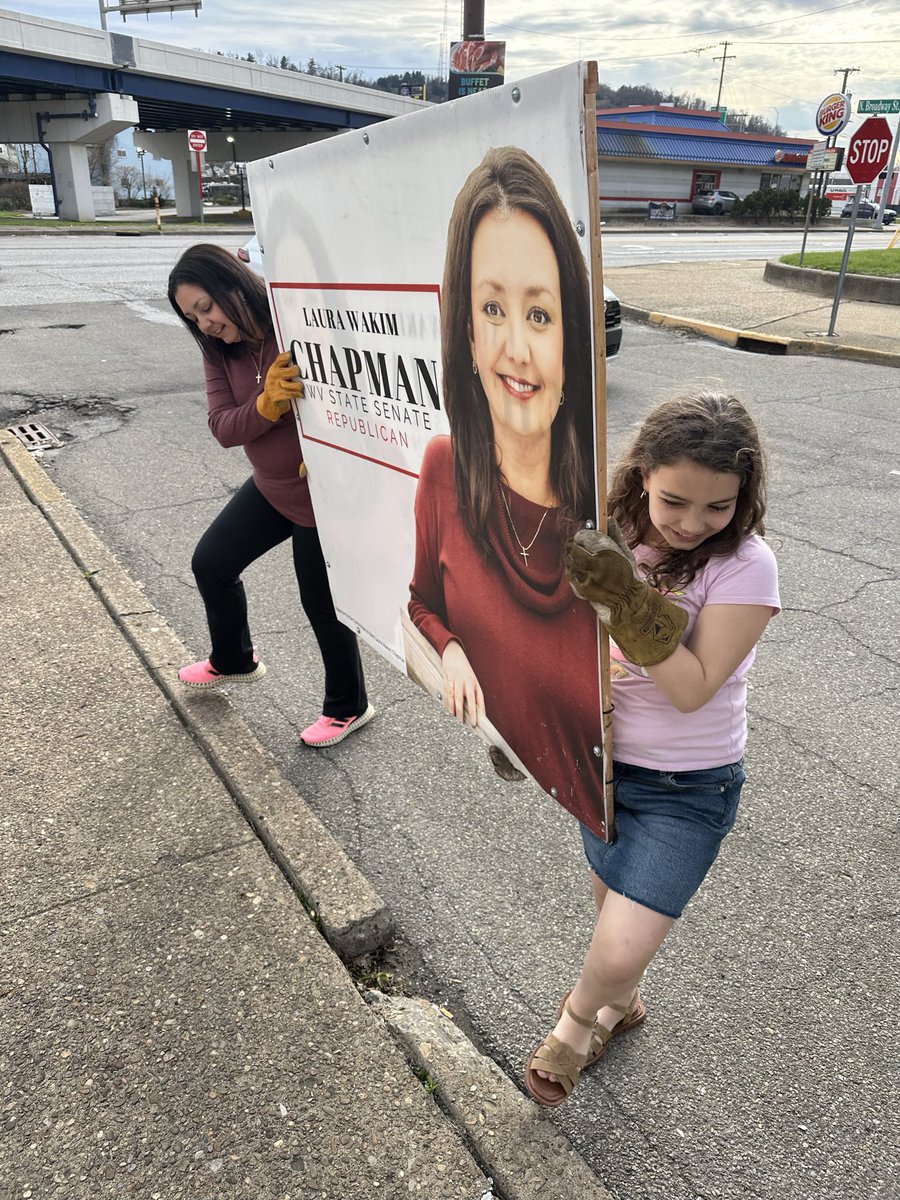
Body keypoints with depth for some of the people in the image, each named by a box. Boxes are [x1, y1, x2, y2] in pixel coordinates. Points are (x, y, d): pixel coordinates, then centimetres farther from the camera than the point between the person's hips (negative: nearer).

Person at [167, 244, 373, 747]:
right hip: (271, 488, 8)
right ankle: (233, 661, 45)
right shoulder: (220, 350, -2)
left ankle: (348, 707, 31)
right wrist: (269, 402, -32)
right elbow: (223, 427, -12)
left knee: (322, 602, 4)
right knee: (211, 563, 17)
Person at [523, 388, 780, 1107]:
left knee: (619, 954, -8)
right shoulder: (613, 539, -9)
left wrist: (629, 602, -35)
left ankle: (578, 1020, 28)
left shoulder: (745, 566, -21)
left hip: (686, 790, -4)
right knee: (613, 905, 24)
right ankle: (621, 1007, 55)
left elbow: (691, 689, -24)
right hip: (601, 764, 5)